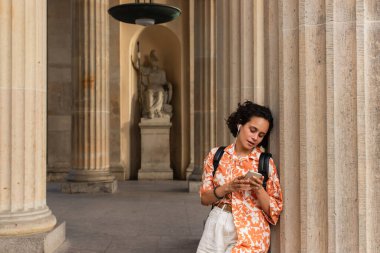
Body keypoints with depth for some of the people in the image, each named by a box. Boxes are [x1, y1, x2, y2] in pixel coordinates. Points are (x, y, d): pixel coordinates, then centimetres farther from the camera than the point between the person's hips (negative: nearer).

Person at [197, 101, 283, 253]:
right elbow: (204, 198, 2)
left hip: (250, 231, -2)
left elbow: (273, 210, 0)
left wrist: (258, 188, -17)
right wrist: (228, 187, -14)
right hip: (216, 228, 2)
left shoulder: (266, 163, -2)